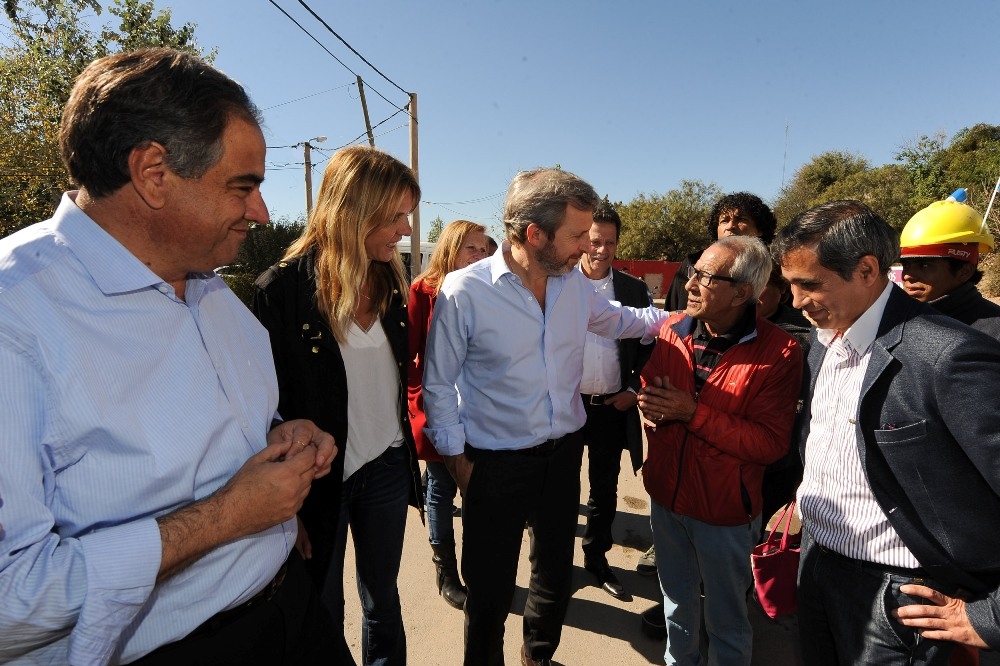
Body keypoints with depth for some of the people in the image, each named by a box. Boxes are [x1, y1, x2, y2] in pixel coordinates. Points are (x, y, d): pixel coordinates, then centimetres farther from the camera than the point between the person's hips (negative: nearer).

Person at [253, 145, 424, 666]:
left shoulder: (389, 281, 1)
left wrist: (407, 448, 11)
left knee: (383, 602, 21)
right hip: (319, 480, -4)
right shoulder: (282, 289, -17)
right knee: (322, 619, 17)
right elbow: (271, 404, -14)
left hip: (387, 469, 5)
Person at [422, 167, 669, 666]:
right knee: (490, 590, 13)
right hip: (496, 463, -5)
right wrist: (456, 457, -7)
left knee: (557, 574, 24)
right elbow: (439, 385, -10)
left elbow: (618, 320, 16)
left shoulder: (574, 281, -4)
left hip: (564, 452, 5)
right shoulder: (463, 291, -19)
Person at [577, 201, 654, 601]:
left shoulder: (634, 290, 2)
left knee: (605, 489, 15)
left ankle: (596, 557, 36)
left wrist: (635, 390, -3)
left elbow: (648, 346, 7)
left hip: (613, 408, 2)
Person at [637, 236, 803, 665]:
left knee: (725, 619, 17)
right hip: (665, 494, 5)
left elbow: (771, 444, -20)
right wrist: (651, 405, -12)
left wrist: (694, 413, -25)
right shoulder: (673, 330, -3)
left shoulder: (779, 353, -18)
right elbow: (649, 388, 11)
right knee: (677, 603, 26)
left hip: (724, 510, -4)